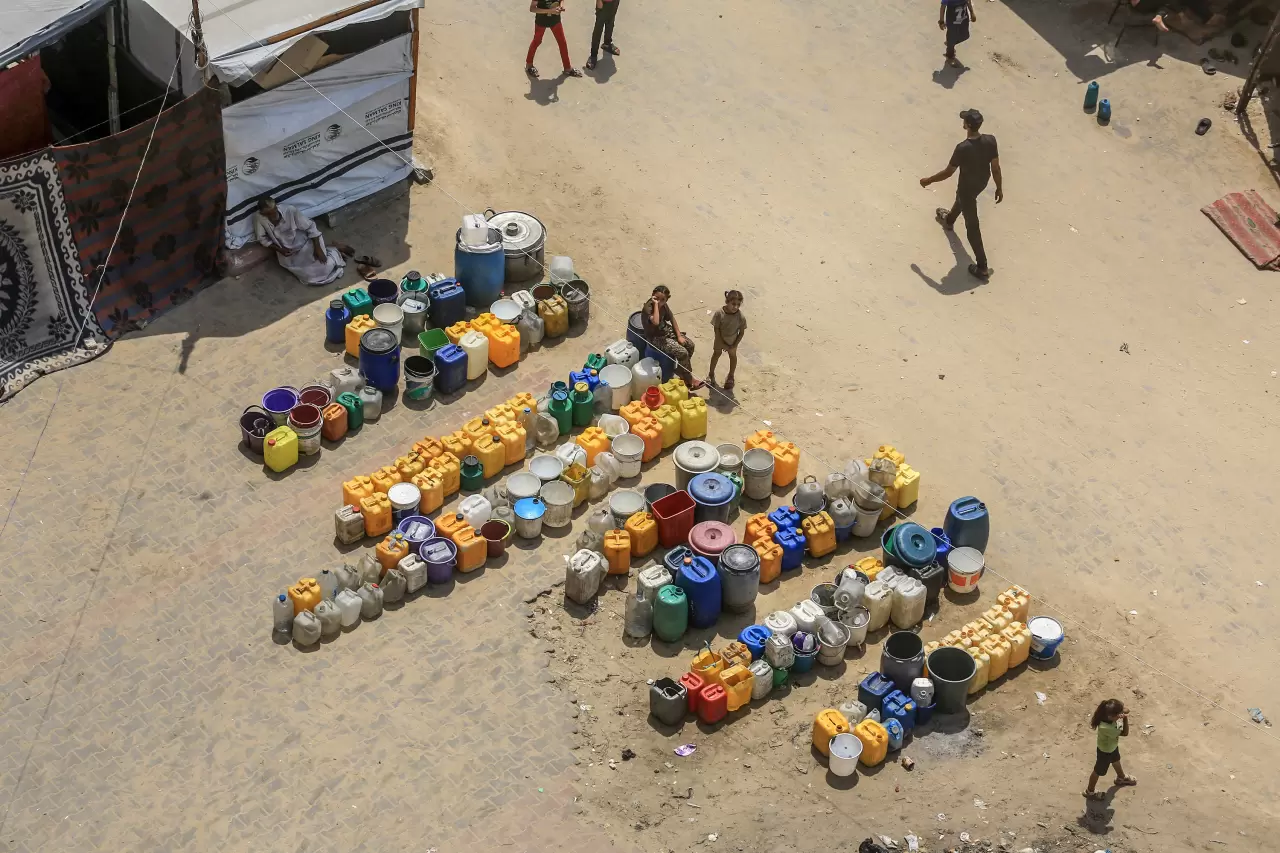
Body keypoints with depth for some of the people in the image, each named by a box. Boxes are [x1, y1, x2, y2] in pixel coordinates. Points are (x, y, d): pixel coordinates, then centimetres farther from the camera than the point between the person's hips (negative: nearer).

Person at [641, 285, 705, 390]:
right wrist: (655, 304, -42)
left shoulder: (664, 306, -5)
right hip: (655, 338, -8)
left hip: (666, 331, 8)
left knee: (690, 345, 2)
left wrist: (679, 336, 3)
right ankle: (689, 381, -1)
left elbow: (672, 319, 9)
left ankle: (683, 372, 22)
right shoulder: (648, 308, -29)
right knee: (683, 353, -19)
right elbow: (655, 322, -48)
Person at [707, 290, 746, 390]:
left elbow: (742, 332, -17)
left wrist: (734, 345, -15)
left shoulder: (741, 317, -31)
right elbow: (716, 329, -21)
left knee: (733, 356, 22)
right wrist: (722, 344, -17)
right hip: (720, 339, 0)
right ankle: (711, 373, 48)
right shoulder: (719, 313, -33)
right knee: (716, 354, 24)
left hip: (732, 341, 0)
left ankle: (730, 376, 47)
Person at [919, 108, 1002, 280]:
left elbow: (948, 172, -25)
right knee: (961, 197, 39)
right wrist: (999, 188, 5)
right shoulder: (990, 140, -21)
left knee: (972, 225, 8)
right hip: (982, 182, 7)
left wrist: (929, 180, -8)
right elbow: (995, 167, -10)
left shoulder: (963, 149, -37)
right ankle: (949, 220, 72)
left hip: (968, 187, -7)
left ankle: (982, 267, 17)